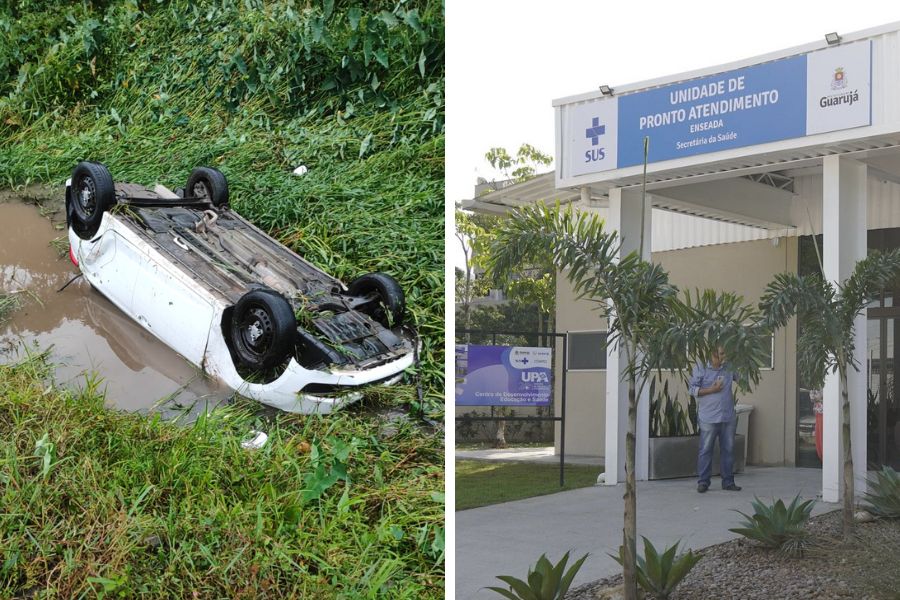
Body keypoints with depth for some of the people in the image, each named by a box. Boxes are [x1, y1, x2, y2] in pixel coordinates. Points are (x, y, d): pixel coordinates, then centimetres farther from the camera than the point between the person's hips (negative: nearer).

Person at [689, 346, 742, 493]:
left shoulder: (729, 369, 10)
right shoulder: (700, 369, -2)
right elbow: (692, 389, -5)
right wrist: (711, 390, -14)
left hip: (728, 417, 4)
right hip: (709, 418, -4)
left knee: (728, 450, 7)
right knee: (706, 450, -1)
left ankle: (728, 481, 16)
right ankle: (703, 481, 6)